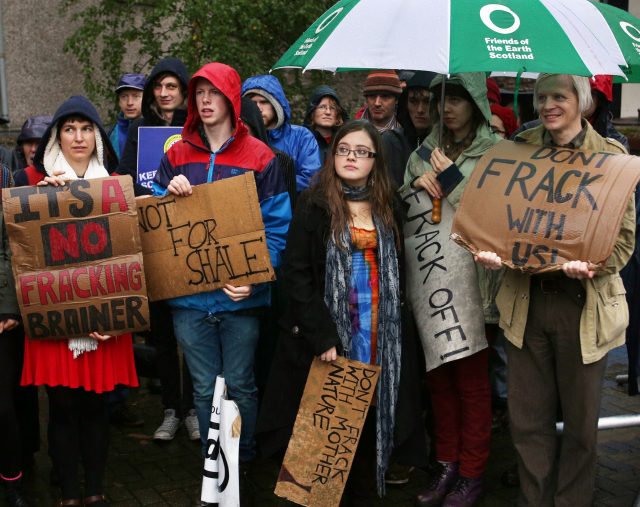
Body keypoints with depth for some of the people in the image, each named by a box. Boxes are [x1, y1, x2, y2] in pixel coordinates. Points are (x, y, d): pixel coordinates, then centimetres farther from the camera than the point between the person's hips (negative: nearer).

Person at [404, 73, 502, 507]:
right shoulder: (424, 153, 11)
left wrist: (451, 180, -15)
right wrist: (417, 183, -3)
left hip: (471, 280, -5)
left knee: (471, 380, 3)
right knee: (438, 376, 12)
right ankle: (447, 463, 26)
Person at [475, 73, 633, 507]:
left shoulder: (610, 156, -2)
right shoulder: (520, 149, 6)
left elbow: (625, 236, -5)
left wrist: (591, 264, -24)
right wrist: (492, 251, -13)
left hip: (584, 304, -2)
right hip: (527, 301, 3)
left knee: (581, 421, 10)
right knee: (528, 420, 10)